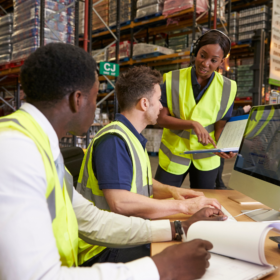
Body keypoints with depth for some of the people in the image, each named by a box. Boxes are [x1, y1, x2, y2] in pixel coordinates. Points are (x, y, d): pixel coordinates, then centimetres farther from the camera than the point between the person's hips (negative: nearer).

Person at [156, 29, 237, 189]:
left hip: (206, 158, 2)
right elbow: (161, 118, -13)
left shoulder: (227, 88, -7)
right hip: (174, 154, -1)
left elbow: (221, 126, -4)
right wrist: (193, 124, -27)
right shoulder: (173, 80, -11)